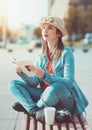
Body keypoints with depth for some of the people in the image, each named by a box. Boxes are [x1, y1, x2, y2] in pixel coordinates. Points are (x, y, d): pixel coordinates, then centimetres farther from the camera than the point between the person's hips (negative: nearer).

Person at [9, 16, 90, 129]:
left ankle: (30, 106, -9)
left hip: (65, 99, -5)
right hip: (44, 95, 6)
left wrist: (44, 75, -33)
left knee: (55, 87, -39)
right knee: (13, 84, -5)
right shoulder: (42, 54, 6)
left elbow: (69, 82, -21)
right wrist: (21, 73, -19)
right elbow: (34, 82, 0)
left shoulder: (66, 52, -11)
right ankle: (35, 111, -26)